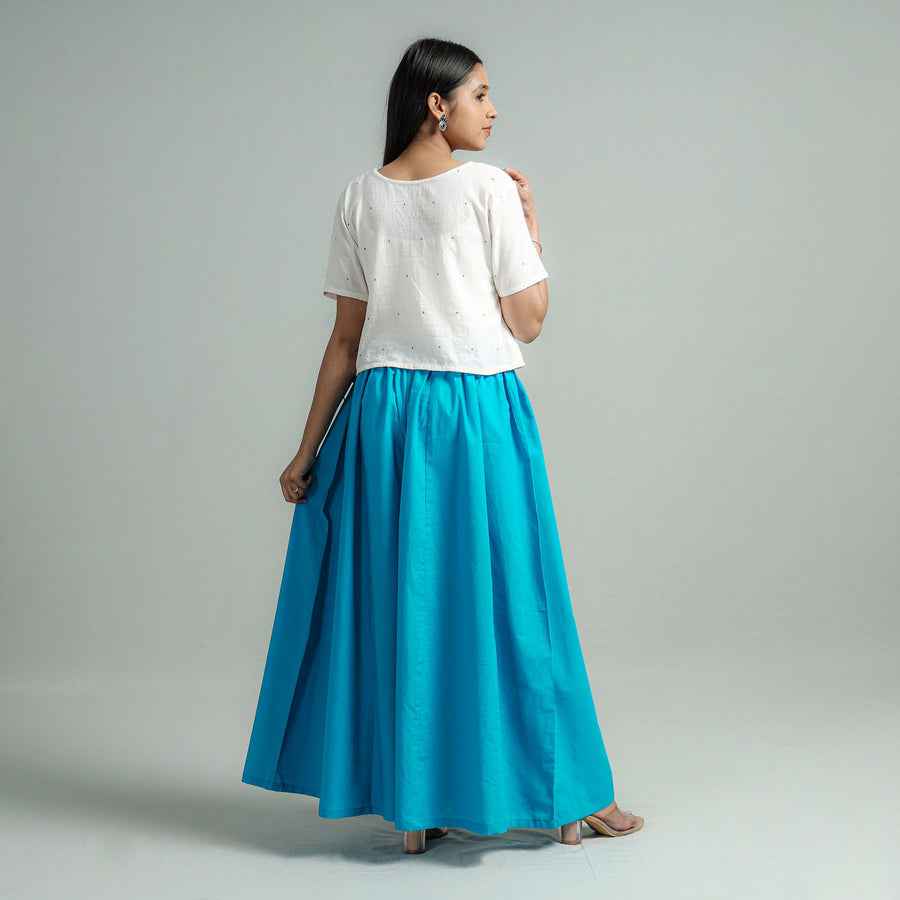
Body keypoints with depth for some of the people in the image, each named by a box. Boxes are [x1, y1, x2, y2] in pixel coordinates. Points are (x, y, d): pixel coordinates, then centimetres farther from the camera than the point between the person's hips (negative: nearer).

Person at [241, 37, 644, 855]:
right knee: (496, 596, 5)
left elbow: (347, 337, 4)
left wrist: (310, 448, 10)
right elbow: (528, 320, -7)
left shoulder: (360, 197, 5)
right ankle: (565, 796, 19)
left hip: (384, 415, 4)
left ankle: (414, 808, 19)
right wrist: (531, 220, 5)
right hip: (477, 412, -4)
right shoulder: (489, 189, -7)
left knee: (398, 598, 10)